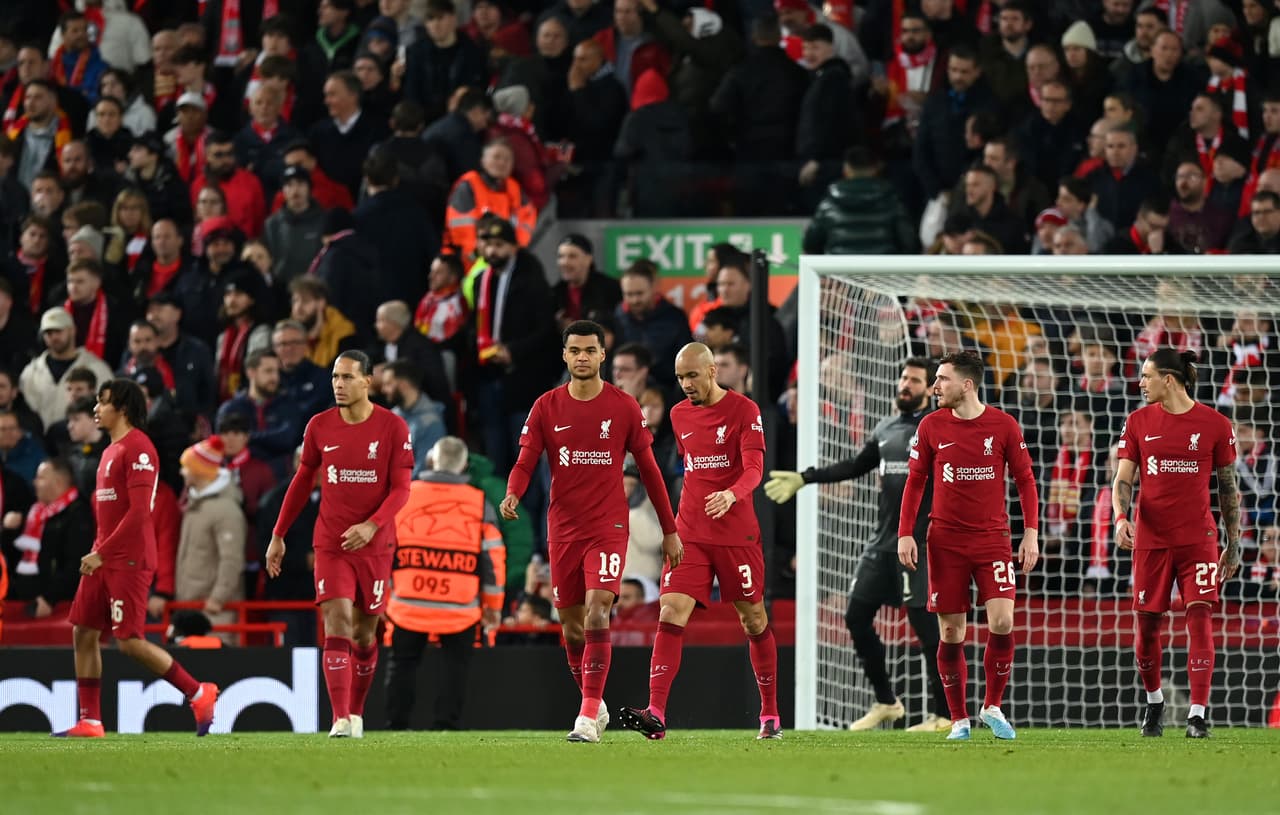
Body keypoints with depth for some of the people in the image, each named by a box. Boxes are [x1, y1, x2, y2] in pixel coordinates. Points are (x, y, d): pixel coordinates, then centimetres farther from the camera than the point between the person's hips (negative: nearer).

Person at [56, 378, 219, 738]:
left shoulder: (138, 448, -13)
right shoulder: (112, 450, 17)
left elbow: (138, 511, -20)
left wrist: (101, 553, -20)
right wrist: (96, 552, 15)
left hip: (129, 560, -10)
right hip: (104, 559, 10)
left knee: (130, 642, -12)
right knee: (84, 634, 5)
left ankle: (198, 694, 1)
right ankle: (89, 722, 8)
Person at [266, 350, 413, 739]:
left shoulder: (392, 428, -5)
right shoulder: (319, 426, 2)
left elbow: (401, 488, -6)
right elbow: (302, 482, 13)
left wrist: (371, 525, -22)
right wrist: (278, 536, 12)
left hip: (374, 545, -1)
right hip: (331, 543, 1)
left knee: (364, 633, 8)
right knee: (337, 623, -14)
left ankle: (356, 713, 27)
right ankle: (340, 720, -21)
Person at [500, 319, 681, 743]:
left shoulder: (624, 407, -1)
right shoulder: (546, 407, 2)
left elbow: (649, 469, 5)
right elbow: (525, 462, -3)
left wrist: (670, 531, 7)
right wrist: (512, 495, -26)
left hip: (608, 526, -3)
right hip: (562, 529, 3)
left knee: (596, 614, -18)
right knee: (571, 623, 8)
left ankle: (588, 717, -19)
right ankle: (594, 705, 28)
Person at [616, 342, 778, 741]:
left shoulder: (744, 410, -6)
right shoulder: (680, 415, 10)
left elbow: (754, 468, -17)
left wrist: (731, 495, -36)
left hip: (737, 535, -4)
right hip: (690, 535, 4)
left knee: (754, 621, 7)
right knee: (670, 614, -13)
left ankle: (770, 715, 22)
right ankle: (656, 714, -22)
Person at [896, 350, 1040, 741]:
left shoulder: (1003, 426, -3)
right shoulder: (931, 426, 1)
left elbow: (1025, 480, 3)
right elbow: (915, 482, 7)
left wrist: (1031, 533, -4)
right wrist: (905, 534, -2)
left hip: (992, 539, -1)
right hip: (946, 543, 1)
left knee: (1002, 623, -14)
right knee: (951, 633, 0)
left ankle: (993, 707, 5)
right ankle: (959, 720, 11)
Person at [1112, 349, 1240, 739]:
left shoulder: (1215, 425, 0)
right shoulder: (1138, 422, 5)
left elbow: (1228, 487, 6)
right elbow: (1123, 479, 2)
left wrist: (1234, 544, 6)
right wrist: (1120, 517, -18)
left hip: (1198, 538, -2)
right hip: (1151, 538, 2)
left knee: (1200, 618, -11)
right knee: (1147, 623, 5)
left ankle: (1197, 716, -12)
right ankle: (1153, 700, 28)